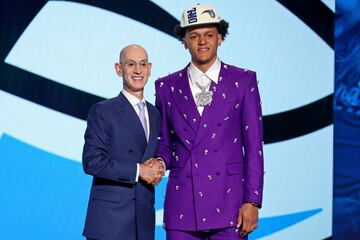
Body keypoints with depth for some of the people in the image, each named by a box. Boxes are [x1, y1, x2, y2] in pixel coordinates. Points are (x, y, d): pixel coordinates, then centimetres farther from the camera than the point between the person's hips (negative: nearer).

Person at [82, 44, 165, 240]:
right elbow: (92, 161, -12)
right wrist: (138, 171, -14)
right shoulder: (103, 111, -4)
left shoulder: (155, 114, 16)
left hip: (145, 219, 6)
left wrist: (157, 168, -1)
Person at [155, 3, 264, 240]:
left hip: (228, 201, -2)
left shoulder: (243, 81, 5)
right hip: (182, 204, 2)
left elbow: (253, 145, 1)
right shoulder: (167, 87, 11)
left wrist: (252, 202, -5)